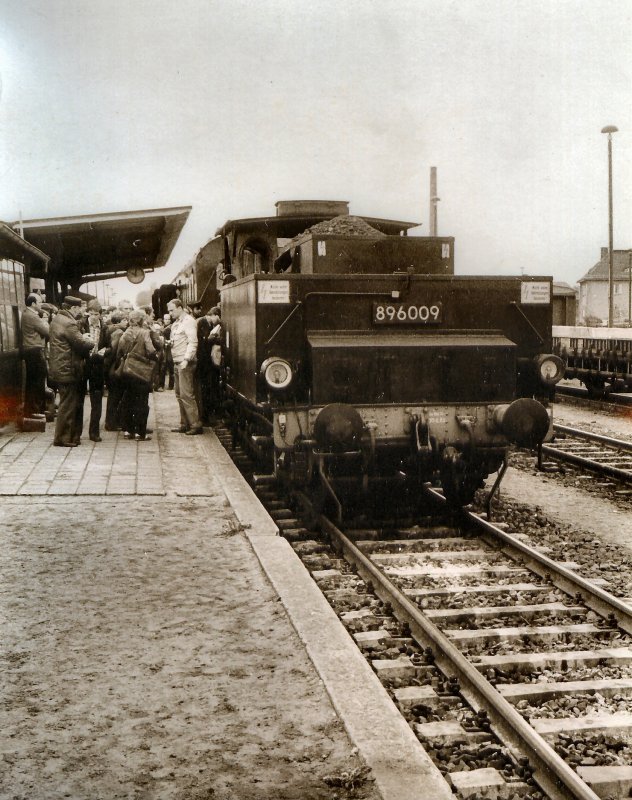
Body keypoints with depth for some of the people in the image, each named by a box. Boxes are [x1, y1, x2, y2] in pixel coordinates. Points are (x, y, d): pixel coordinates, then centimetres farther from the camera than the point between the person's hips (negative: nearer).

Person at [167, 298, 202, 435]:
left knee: (186, 394, -11)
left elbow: (193, 342, -18)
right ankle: (185, 424, 16)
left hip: (185, 363, -9)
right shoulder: (176, 323, 18)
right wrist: (168, 342, 5)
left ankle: (196, 425, -8)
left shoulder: (188, 321, -9)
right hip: (177, 363, 9)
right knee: (179, 395, 11)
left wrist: (186, 359, -24)